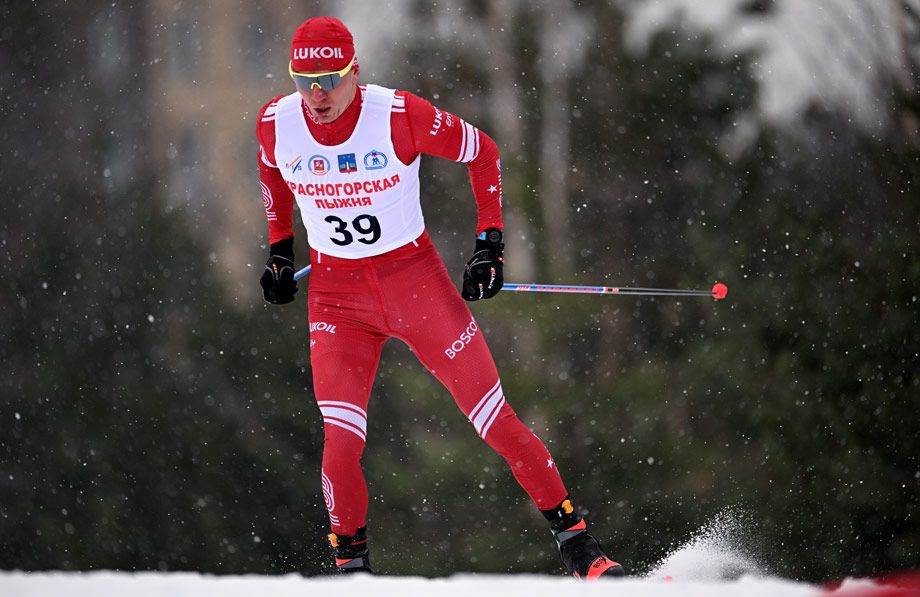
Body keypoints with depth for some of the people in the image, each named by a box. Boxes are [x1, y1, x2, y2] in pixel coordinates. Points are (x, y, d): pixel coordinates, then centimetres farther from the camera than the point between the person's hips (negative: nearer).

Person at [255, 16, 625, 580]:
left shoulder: (399, 115, -19)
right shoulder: (276, 123, -10)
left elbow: (482, 151, -3)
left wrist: (490, 241, -7)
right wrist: (280, 249, 15)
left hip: (416, 278, -2)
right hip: (336, 296, 2)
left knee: (495, 419, -4)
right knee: (341, 443, -13)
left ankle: (573, 536, 9)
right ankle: (351, 564, 8)